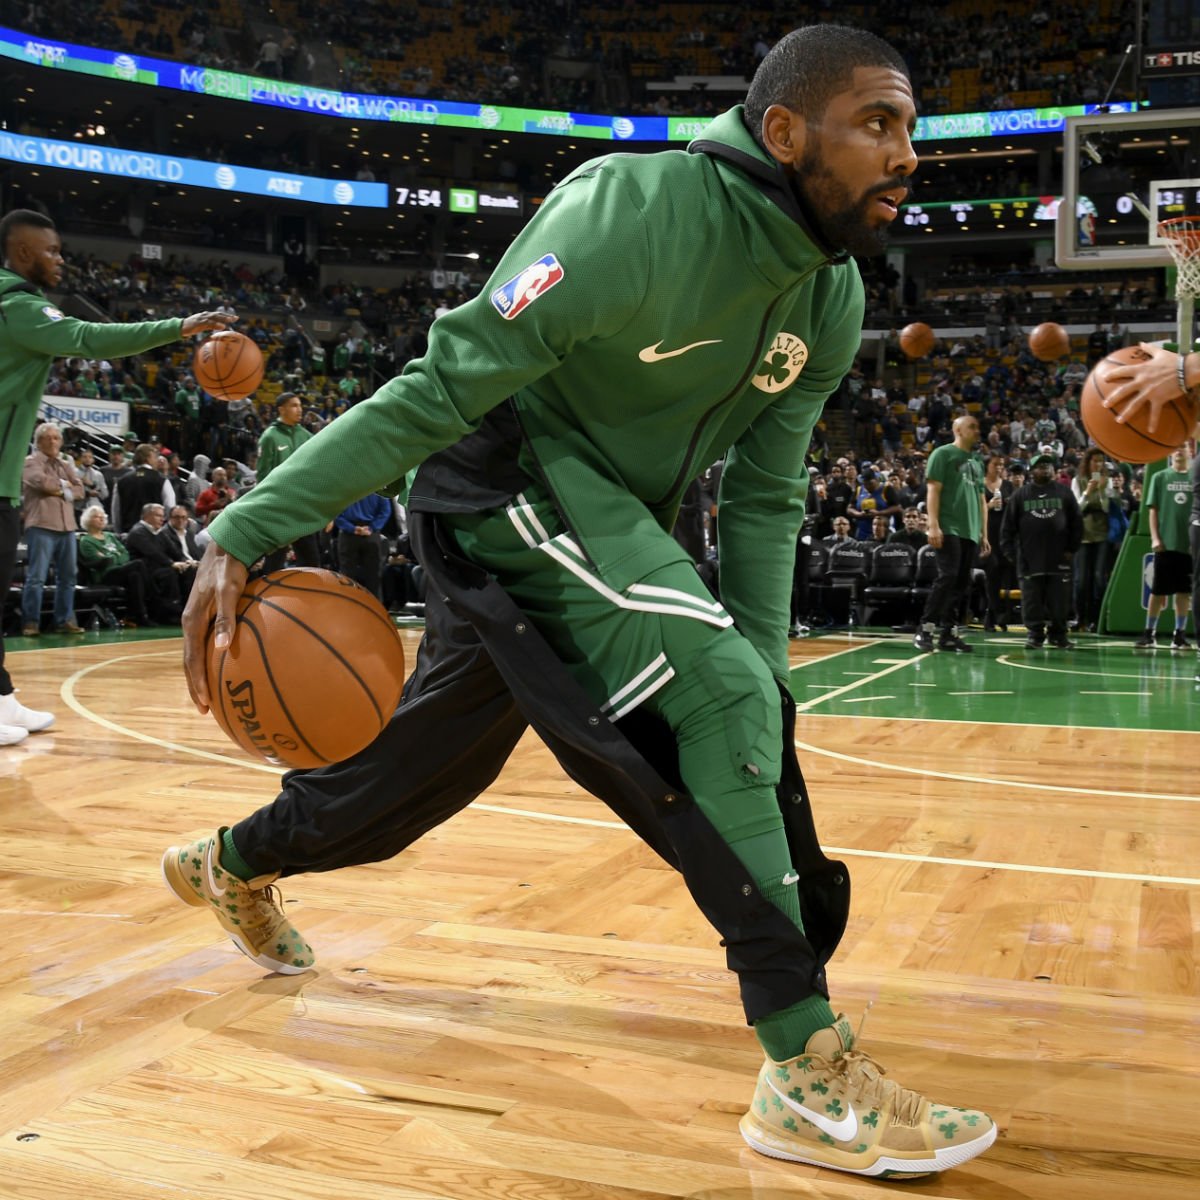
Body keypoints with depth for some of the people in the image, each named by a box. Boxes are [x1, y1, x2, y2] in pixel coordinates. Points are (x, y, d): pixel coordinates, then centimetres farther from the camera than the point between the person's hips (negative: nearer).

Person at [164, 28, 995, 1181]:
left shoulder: (833, 301, -2)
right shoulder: (638, 212, -27)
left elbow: (761, 499, 2)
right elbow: (442, 385, -27)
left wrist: (765, 672, -7)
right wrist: (248, 529, -29)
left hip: (612, 516, 9)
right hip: (507, 482, -8)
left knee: (438, 750, 19)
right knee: (717, 696, -25)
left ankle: (231, 862, 48)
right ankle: (811, 1078, -19)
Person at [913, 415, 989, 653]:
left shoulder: (977, 462, 21)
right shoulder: (943, 453, 1)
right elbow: (933, 490, -7)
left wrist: (984, 534, 18)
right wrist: (933, 525, -17)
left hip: (971, 533, 7)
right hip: (949, 528, -7)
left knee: (962, 584, 3)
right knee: (947, 577, -16)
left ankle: (947, 633, 7)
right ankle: (925, 629, -11)